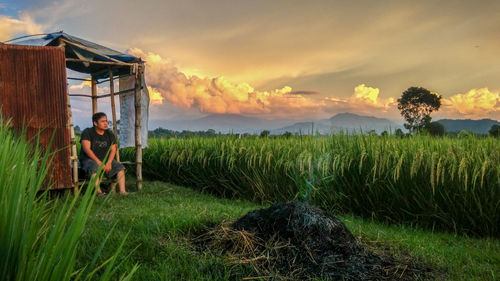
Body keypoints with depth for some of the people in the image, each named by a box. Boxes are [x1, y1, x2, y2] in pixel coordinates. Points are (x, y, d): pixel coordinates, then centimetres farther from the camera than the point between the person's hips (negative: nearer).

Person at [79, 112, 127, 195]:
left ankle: (122, 191, -26)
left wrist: (109, 163, -16)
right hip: (89, 160, -5)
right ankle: (98, 192, -42)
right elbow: (87, 149, -16)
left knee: (120, 166, -16)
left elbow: (113, 150, 3)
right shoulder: (87, 132, -6)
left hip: (105, 160, 5)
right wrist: (99, 162, -24)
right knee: (94, 166, -37)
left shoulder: (110, 134, 8)